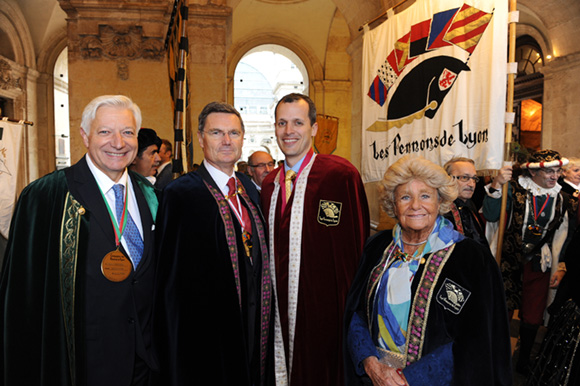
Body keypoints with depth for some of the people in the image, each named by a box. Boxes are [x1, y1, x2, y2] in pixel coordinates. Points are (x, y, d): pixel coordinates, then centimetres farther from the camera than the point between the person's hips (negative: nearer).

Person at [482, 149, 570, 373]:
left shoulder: (559, 198, 7)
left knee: (532, 318, 12)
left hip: (538, 266, 4)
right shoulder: (514, 190, -7)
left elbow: (561, 236, 12)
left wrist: (561, 267, 6)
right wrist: (496, 185, -29)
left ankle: (524, 363, 33)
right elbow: (490, 215, -19)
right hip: (509, 262, -4)